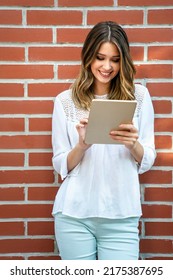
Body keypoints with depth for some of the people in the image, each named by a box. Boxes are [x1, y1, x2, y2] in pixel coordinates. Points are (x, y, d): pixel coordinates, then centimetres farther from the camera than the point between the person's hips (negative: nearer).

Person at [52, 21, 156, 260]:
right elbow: (61, 165, 3)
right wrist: (82, 144, -17)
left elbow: (147, 162, 4)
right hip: (74, 215, 0)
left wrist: (132, 143, -17)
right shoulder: (65, 100, 1)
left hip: (121, 216, 0)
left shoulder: (139, 95, 2)